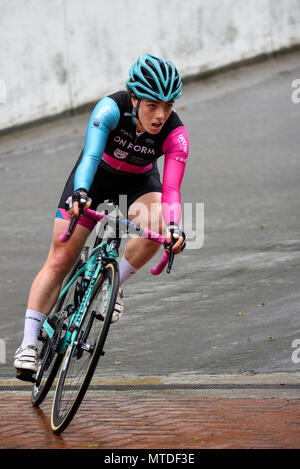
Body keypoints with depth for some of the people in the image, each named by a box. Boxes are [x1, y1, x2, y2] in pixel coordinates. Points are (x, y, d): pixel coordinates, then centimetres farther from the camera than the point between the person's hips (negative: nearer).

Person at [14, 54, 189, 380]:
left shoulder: (175, 134, -29)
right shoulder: (112, 109, -33)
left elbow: (171, 189, -35)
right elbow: (91, 155, -45)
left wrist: (174, 227, -55)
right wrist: (80, 193, -64)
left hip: (139, 181, 1)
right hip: (97, 174, -1)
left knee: (155, 229, -32)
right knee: (60, 260, -8)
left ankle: (115, 284, -6)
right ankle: (29, 342, -3)